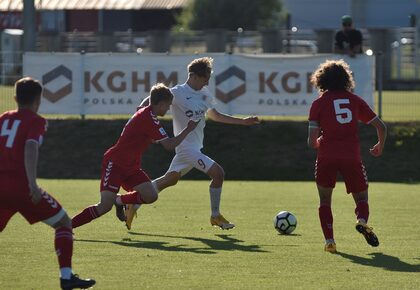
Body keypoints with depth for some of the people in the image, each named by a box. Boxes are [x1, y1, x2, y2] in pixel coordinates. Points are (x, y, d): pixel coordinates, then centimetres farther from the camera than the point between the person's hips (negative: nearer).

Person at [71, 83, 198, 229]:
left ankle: (120, 201, 17)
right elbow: (169, 145, -20)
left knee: (151, 196, -6)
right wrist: (188, 129, -10)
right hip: (115, 164, -9)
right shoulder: (148, 117, -19)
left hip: (131, 167, 9)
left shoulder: (145, 113, 11)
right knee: (105, 206, -18)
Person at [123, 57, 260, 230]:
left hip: (195, 147, 9)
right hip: (187, 147, -9)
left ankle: (134, 204, 25)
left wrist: (243, 121, 20)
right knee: (218, 173, -15)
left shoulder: (204, 94, 10)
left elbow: (215, 116, 22)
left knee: (170, 180, 17)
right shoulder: (178, 93, -14)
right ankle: (215, 216, -1)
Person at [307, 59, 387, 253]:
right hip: (352, 157, 1)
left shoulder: (319, 103, 5)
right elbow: (381, 126, 10)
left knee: (325, 201, 17)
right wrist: (380, 147, 28)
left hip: (326, 158, -1)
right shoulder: (355, 100, 11)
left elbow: (312, 141, -2)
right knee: (361, 199, 14)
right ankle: (362, 221, -20)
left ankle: (329, 241, 1)